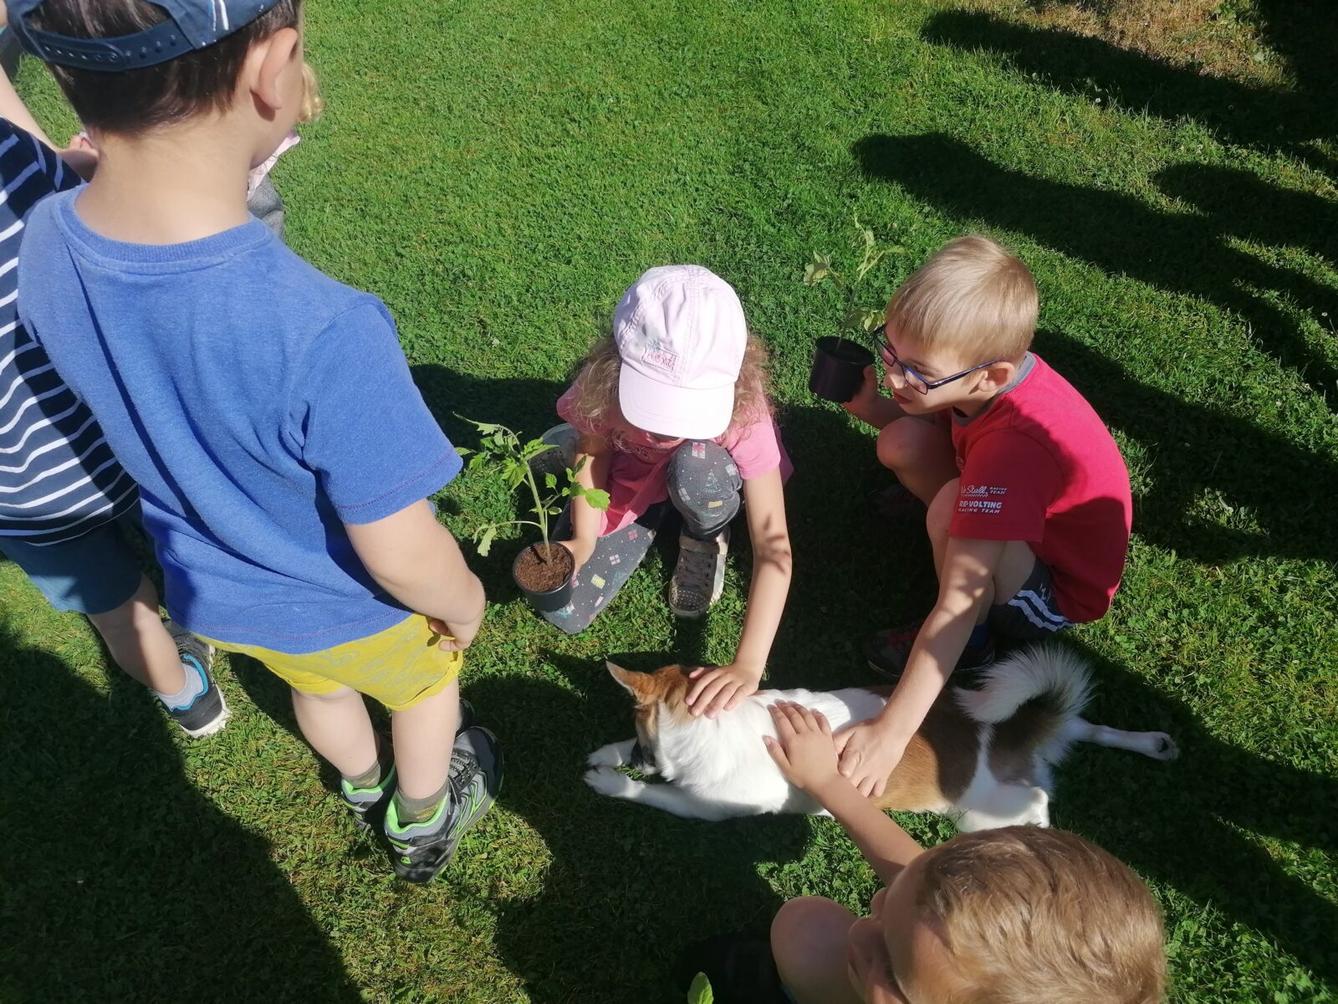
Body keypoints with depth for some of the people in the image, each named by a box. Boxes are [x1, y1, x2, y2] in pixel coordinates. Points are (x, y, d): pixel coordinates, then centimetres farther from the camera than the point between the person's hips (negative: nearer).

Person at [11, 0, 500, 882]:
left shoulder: (46, 247, -22)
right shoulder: (323, 334, -43)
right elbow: (400, 554, -29)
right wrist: (464, 599, -7)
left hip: (213, 596, 5)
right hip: (350, 608, -5)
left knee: (320, 685, 35)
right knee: (425, 680, 29)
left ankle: (365, 786, 66)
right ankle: (423, 822, 57)